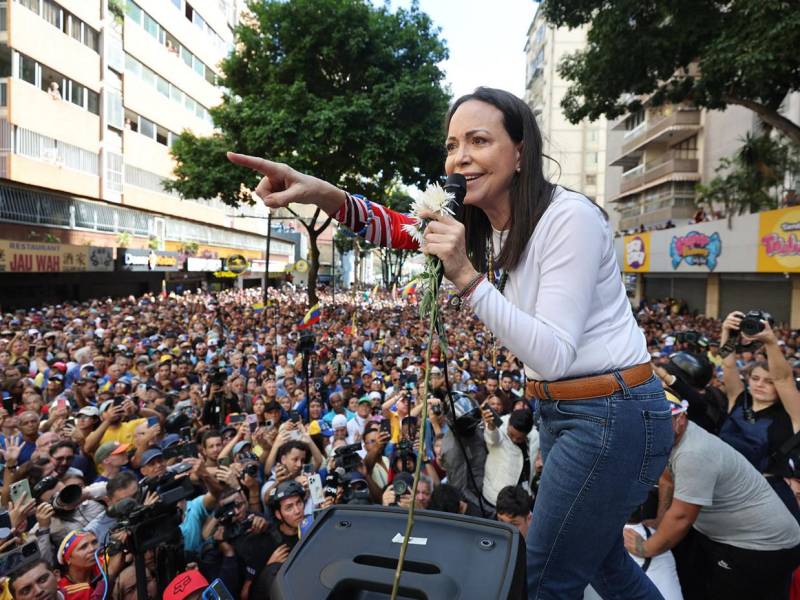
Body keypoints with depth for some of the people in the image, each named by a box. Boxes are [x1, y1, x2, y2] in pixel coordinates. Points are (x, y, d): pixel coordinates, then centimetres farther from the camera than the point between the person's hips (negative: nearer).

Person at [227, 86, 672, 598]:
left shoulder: (568, 217, -22)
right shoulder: (485, 224, 4)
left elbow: (552, 355, -26)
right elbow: (396, 228, -4)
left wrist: (466, 277, -33)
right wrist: (324, 194, -21)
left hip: (613, 415, -8)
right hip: (560, 409, 8)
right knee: (601, 558, 26)